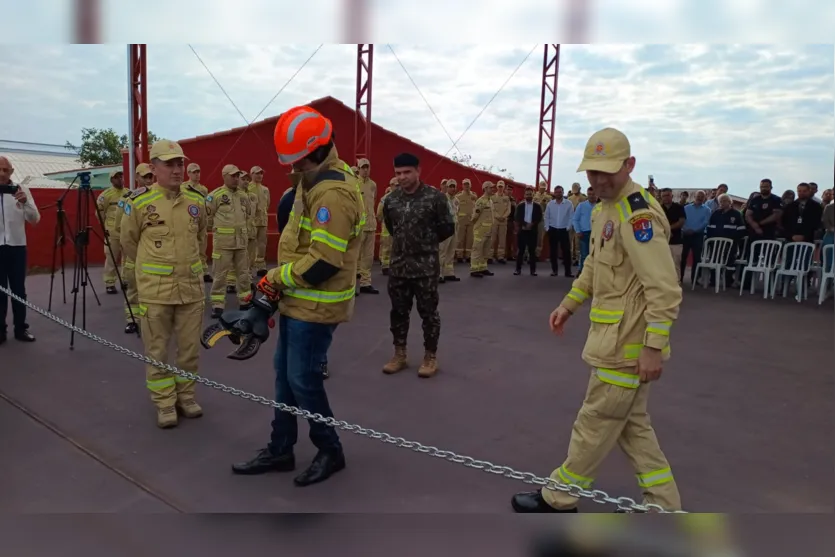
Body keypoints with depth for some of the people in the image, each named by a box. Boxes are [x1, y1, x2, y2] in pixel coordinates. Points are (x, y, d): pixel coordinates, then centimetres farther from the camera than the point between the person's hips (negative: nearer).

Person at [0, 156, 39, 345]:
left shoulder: (21, 189, 2)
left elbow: (35, 219, -3)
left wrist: (25, 202, -20)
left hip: (17, 246, 1)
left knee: (19, 289, 6)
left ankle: (20, 328, 14)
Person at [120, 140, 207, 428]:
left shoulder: (197, 201, 3)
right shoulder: (139, 201, -8)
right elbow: (128, 240, 7)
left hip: (192, 287, 4)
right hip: (155, 290, -3)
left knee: (190, 348, 11)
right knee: (157, 350, 6)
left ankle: (186, 396, 28)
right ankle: (165, 404, 20)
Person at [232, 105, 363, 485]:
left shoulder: (333, 193, -24)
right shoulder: (313, 180, 9)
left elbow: (323, 263, -28)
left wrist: (278, 277, -14)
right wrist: (281, 280, 10)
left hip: (316, 307, -10)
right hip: (298, 300, 10)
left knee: (303, 380, 1)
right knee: (285, 374, 16)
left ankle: (330, 452, 22)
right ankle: (280, 450, 30)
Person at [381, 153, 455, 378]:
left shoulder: (435, 197, -9)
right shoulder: (391, 199, 4)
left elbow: (448, 228, -3)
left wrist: (428, 242, 5)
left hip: (426, 266, -4)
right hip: (398, 264, 4)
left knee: (428, 312, 5)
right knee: (398, 311, 12)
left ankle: (430, 356, 19)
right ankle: (400, 354, 26)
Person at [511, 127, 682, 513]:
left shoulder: (638, 214, -21)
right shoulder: (604, 207, 11)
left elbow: (664, 290, -24)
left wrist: (654, 347, -24)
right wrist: (570, 303, 20)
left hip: (629, 343, -10)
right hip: (616, 336, 10)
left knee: (597, 422, 6)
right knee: (631, 423, 18)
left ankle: (558, 498, 24)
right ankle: (664, 506, 31)